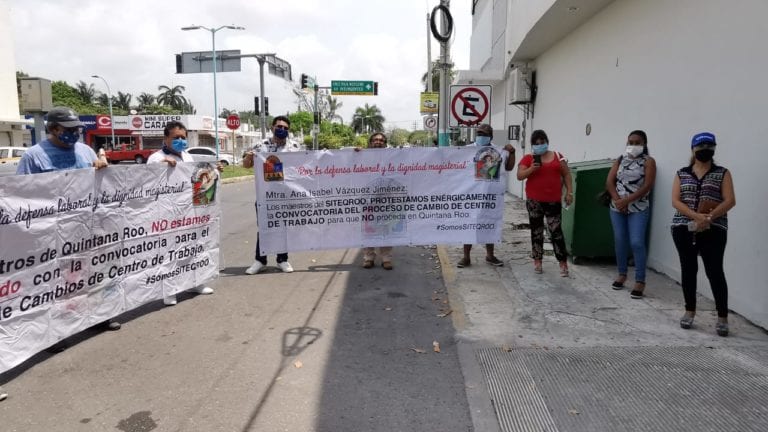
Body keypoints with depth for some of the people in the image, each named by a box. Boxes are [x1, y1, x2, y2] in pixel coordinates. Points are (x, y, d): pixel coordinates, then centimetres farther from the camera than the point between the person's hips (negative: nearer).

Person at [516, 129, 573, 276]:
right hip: (534, 201, 0)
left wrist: (569, 192, 2)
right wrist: (531, 169, -22)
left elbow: (566, 174, 9)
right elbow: (519, 176, -5)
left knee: (556, 231, -2)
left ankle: (563, 263, 6)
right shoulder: (528, 158, 1)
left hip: (553, 201, 0)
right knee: (536, 230, 8)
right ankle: (537, 261, 18)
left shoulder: (558, 156, 6)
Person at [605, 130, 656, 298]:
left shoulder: (648, 161, -1)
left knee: (636, 243, -11)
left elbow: (647, 186, -12)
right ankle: (622, 274, 25)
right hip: (617, 207, 4)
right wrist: (617, 200, -13)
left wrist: (626, 201, -17)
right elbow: (609, 182, 2)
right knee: (619, 241, 9)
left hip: (638, 209, -4)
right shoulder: (620, 160, 11)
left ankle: (640, 281, -4)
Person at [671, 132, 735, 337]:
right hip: (684, 229, 2)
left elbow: (730, 201, -5)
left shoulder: (722, 173, 6)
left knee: (715, 271, -5)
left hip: (713, 230, -2)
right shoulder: (682, 174, 10)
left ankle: (722, 317, 3)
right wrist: (696, 216, -17)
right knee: (688, 269, 9)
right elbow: (675, 201, -1)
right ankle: (689, 311, 21)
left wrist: (709, 218, -19)